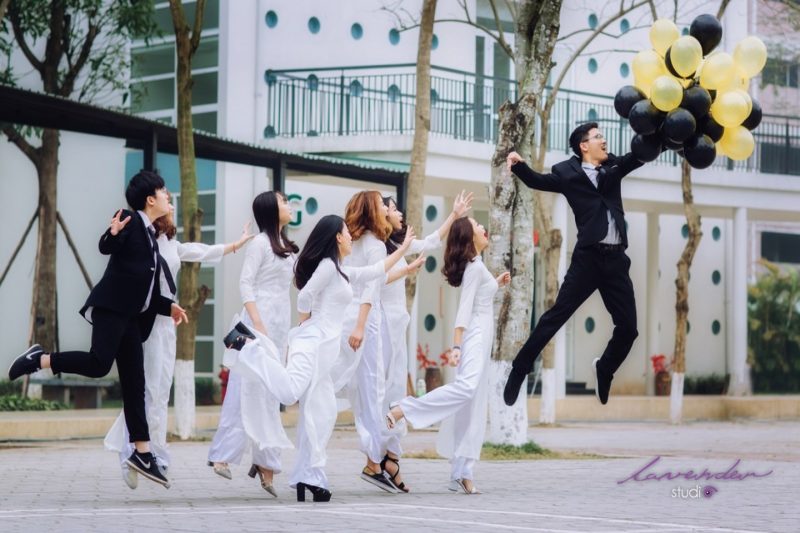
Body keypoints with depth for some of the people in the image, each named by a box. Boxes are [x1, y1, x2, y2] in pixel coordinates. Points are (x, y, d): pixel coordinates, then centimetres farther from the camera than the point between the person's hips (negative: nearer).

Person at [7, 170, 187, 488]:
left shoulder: (151, 236, 22)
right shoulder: (131, 221, 0)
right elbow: (105, 247, -17)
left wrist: (169, 307, 21)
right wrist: (113, 233, -37)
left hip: (130, 316, 8)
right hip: (111, 306, -8)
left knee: (134, 383, 3)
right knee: (98, 363, -24)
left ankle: (142, 453, 1)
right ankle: (39, 359, -4)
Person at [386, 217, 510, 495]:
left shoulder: (477, 265, 19)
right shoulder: (474, 267, -10)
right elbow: (464, 307, -19)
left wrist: (496, 284, 26)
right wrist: (456, 346, -25)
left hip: (481, 338, 10)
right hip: (475, 335, -10)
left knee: (475, 409, 4)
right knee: (467, 385, -33)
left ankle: (463, 472, 1)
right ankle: (400, 411, -36)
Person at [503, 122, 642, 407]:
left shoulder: (614, 166, 14)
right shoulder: (568, 172, 3)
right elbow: (539, 181, -3)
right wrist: (518, 165, -22)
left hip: (616, 259, 4)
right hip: (588, 257, -4)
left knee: (628, 327, 5)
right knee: (556, 316, -6)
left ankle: (604, 368, 31)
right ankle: (519, 371, 1)